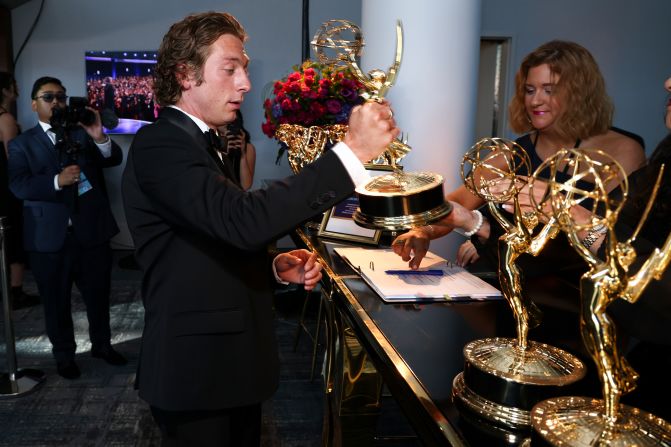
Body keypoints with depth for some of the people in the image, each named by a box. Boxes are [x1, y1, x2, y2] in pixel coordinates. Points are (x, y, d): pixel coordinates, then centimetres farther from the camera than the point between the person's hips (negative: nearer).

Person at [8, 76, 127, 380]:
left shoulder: (82, 133, 8)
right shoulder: (21, 144, 3)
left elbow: (114, 160, -6)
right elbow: (18, 186, -10)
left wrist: (99, 137, -25)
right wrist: (57, 181, -26)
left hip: (91, 230, 2)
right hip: (50, 237, -1)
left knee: (98, 293, 13)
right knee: (56, 300, 10)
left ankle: (101, 344, 34)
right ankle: (64, 355, 28)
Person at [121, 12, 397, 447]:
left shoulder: (200, 143, 13)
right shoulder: (160, 144, -19)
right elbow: (242, 220, -34)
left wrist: (275, 265, 1)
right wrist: (352, 150, -33)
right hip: (198, 368, -9)